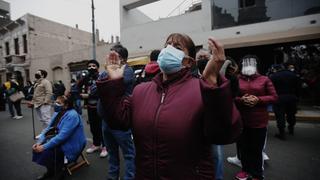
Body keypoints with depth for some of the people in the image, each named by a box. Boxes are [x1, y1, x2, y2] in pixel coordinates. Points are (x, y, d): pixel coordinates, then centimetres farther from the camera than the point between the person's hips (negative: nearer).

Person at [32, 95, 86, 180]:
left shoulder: (71, 116, -25)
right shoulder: (58, 113, 3)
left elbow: (62, 136, -29)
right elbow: (48, 129, 5)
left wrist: (44, 147, -25)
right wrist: (39, 142, -9)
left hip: (71, 145, -8)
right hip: (59, 141, 9)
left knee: (46, 151, -21)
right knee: (37, 148, -3)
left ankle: (58, 172, 5)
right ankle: (51, 170, 16)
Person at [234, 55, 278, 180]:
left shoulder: (264, 79, 3)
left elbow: (274, 97, 1)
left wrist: (258, 100, -15)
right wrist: (241, 100, -17)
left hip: (259, 121, -1)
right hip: (241, 120, 2)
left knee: (256, 149, 6)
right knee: (243, 147, 12)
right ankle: (246, 170, 32)